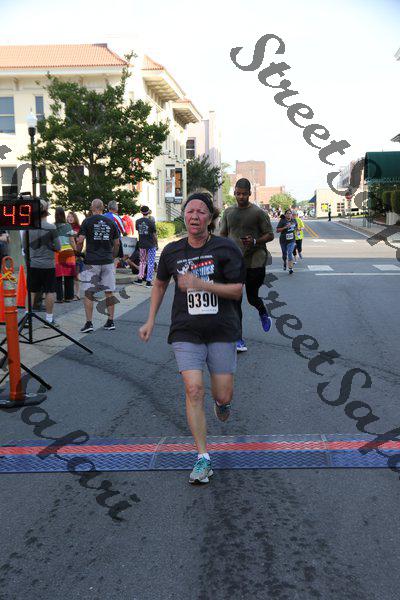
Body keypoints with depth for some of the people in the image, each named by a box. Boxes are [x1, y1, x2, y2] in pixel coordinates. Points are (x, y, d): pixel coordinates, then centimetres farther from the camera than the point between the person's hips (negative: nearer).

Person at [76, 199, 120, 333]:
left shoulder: (87, 221, -3)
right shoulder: (111, 222, 7)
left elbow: (80, 241, -9)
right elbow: (117, 243, 10)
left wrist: (78, 253, 8)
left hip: (91, 262, -3)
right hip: (108, 261, 3)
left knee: (88, 292, 2)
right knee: (109, 292, 9)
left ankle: (89, 323, -2)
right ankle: (110, 321, 12)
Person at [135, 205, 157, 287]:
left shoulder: (138, 222, -1)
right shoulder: (151, 222, -13)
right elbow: (154, 234, -8)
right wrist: (156, 244, 4)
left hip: (142, 244, 4)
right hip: (151, 245, -4)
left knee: (142, 262, 19)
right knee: (150, 263, 2)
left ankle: (140, 278, 18)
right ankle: (148, 281, 1)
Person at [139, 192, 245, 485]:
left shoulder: (226, 249, -4)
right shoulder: (172, 251, 5)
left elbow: (237, 291, -8)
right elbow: (160, 284, 21)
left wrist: (201, 284, -20)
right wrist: (151, 321, 16)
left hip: (221, 330, -1)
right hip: (186, 331, 1)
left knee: (224, 395, 2)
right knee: (194, 390, -13)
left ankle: (220, 401, 44)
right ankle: (203, 458, -3)